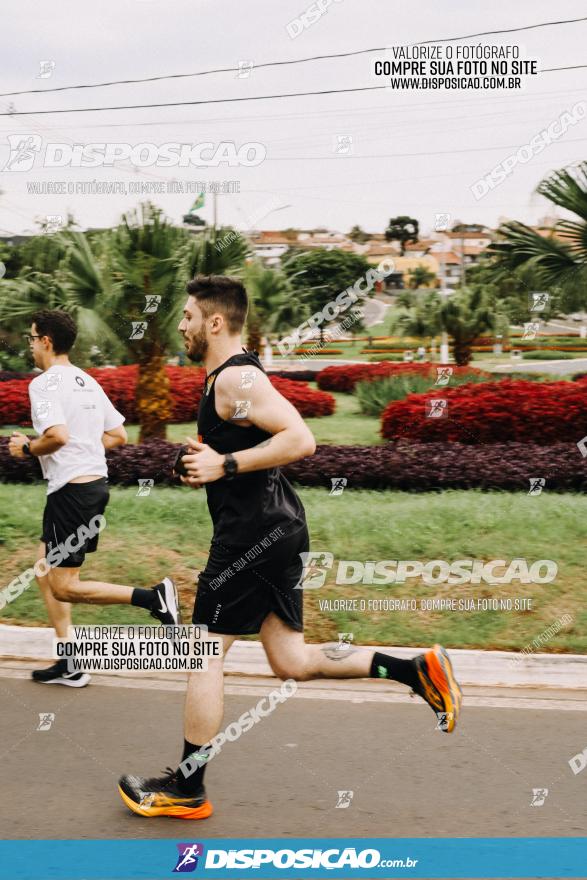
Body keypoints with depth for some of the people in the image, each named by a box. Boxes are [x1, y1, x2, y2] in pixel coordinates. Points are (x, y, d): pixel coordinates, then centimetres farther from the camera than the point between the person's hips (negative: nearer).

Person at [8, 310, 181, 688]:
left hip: (71, 490, -9)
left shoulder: (45, 383, -13)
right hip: (96, 483, 9)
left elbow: (56, 435, -27)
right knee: (45, 570, 17)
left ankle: (153, 597, -11)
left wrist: (27, 448, -9)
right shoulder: (88, 382, 14)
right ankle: (71, 664, 17)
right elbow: (118, 435, 15)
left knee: (64, 587, -3)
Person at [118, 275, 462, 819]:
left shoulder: (235, 377, -14)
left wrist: (225, 465, -22)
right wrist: (208, 457, 12)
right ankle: (417, 670, 11)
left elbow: (299, 439, -25)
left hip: (255, 531, -10)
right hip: (274, 529, 10)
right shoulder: (230, 376, 18)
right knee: (291, 662, 13)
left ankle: (187, 790, 11)